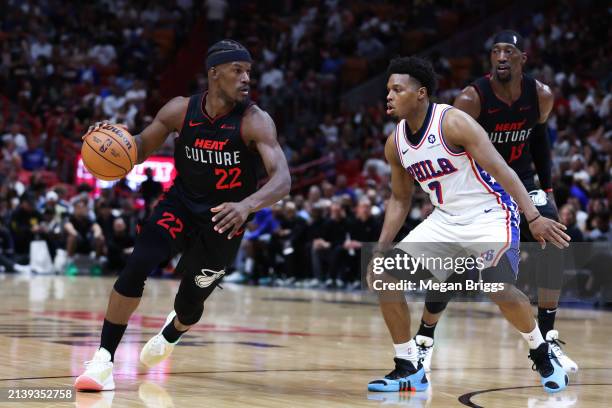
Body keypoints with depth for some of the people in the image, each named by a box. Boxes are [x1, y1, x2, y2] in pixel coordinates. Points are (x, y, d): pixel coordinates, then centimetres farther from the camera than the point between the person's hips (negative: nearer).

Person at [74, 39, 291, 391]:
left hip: (222, 220, -1)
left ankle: (171, 333, 51)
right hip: (180, 205, 1)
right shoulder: (181, 110, -13)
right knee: (136, 268, -23)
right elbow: (141, 148, 2)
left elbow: (283, 180, -33)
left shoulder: (255, 121, -23)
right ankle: (104, 359, -11)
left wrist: (247, 205, -52)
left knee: (190, 303, 10)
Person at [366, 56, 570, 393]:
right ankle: (408, 369, 4)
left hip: (489, 214, -7)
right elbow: (400, 199, 14)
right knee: (383, 276, -6)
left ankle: (541, 354, 4)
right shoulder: (395, 143, 1)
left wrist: (534, 218, -34)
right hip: (445, 220, 7)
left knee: (500, 288, -26)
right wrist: (380, 249, 5)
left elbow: (501, 169, -25)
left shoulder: (453, 122, -20)